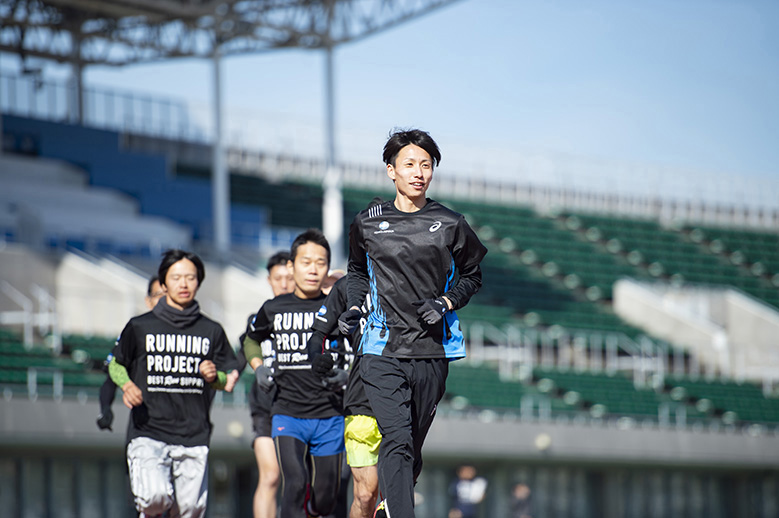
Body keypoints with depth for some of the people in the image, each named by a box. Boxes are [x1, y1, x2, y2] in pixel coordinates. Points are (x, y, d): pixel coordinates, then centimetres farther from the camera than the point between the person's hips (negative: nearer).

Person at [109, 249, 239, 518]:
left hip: (194, 435, 2)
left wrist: (214, 376, -7)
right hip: (148, 432, -2)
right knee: (155, 496, -23)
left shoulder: (212, 331, 10)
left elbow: (227, 381, 16)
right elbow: (116, 365, 16)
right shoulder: (140, 327, 5)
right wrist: (127, 385, -4)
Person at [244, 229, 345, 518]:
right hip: (287, 413, -1)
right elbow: (251, 341, 24)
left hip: (329, 416, 1)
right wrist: (258, 368, 5)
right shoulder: (273, 310, 4)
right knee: (295, 483, -21)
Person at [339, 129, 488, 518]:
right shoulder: (368, 224, 5)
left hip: (432, 352, 1)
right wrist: (353, 307, 7)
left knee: (412, 447, 10)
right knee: (397, 443, -17)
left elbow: (471, 276, 16)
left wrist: (446, 303, -2)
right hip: (383, 352, -1)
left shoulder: (450, 225, 4)